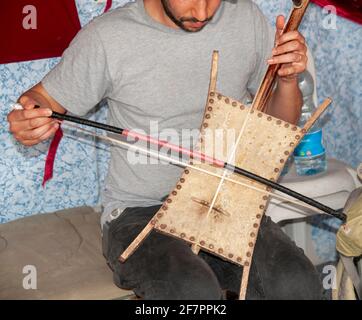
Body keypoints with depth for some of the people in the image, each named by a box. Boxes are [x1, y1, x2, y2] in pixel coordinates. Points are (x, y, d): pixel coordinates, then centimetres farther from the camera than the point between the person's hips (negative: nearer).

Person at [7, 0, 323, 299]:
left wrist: (289, 79, -10)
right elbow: (47, 98, 5)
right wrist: (26, 120, -19)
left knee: (298, 284, -25)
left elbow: (280, 124, 12)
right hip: (141, 211, -3)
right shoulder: (107, 37, -10)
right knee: (194, 292, -33)